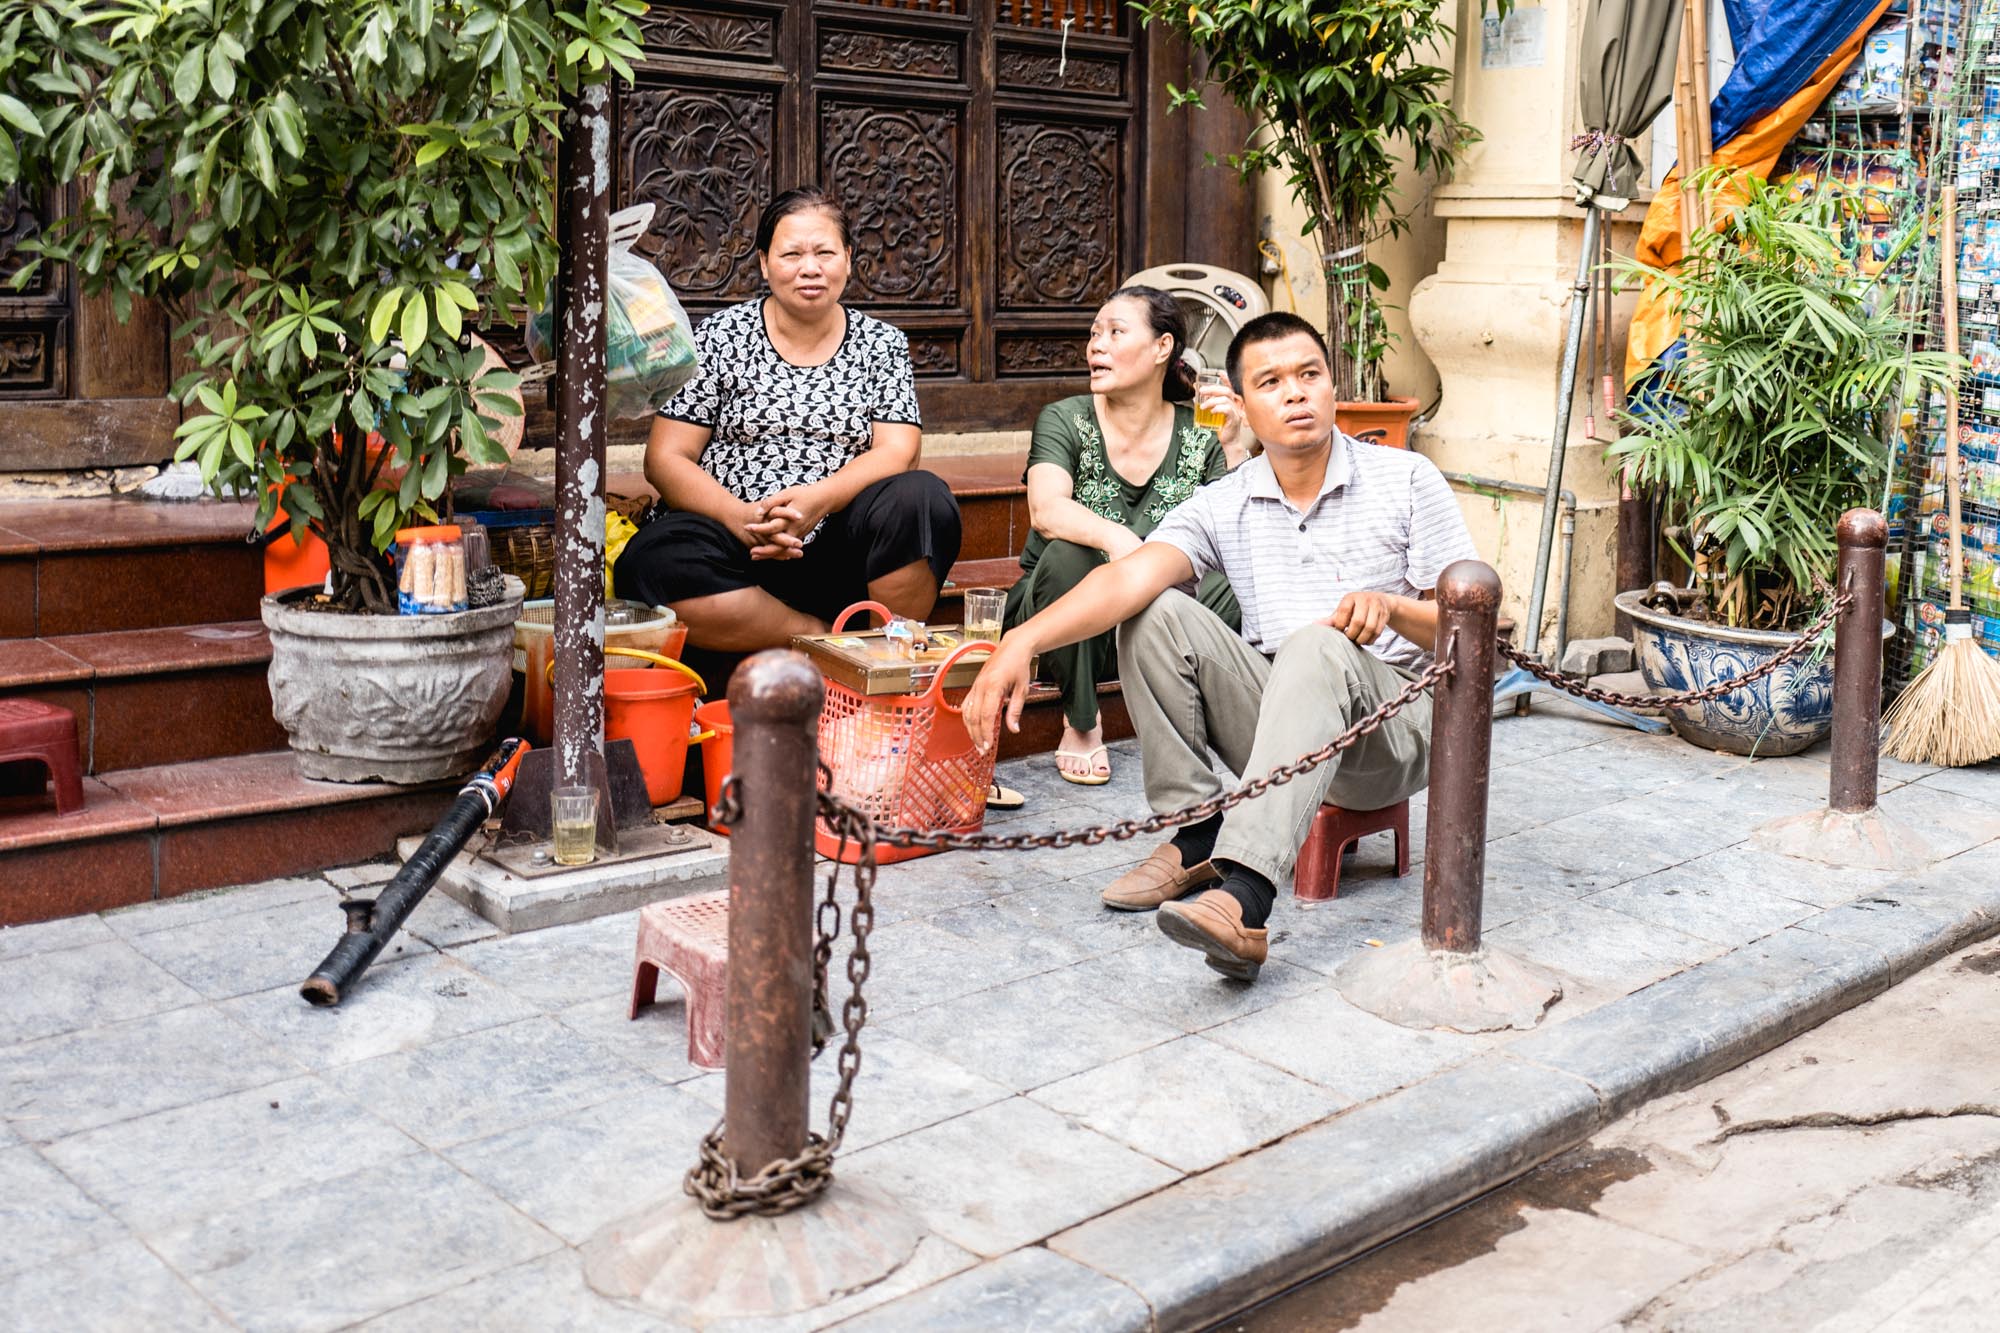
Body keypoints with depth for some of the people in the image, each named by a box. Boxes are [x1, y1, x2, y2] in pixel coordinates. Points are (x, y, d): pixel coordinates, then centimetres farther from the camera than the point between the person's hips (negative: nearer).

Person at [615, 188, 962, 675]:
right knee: (653, 562, -33)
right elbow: (665, 459, 2)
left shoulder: (882, 345, 12)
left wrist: (817, 499, -22)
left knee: (922, 498, -28)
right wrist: (740, 517, -18)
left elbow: (897, 452, -1)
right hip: (736, 547, 0)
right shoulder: (719, 338, 7)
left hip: (837, 553, 1)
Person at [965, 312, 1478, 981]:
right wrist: (1023, 641, -31)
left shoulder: (1405, 480, -1)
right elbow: (1130, 576, -15)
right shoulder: (1223, 506, 4)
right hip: (1282, 729, 3)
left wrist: (1392, 608, -26)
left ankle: (1245, 894, -52)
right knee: (1157, 613, -15)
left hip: (1392, 721, -3)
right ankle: (1198, 841, -13)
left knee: (1315, 645, -36)